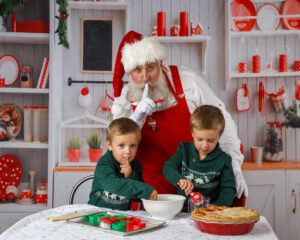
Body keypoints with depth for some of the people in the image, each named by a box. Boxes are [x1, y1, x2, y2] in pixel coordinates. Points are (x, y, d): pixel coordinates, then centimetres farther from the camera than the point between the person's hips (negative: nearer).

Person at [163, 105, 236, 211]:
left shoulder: (223, 160, 2)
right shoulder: (184, 150, 8)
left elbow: (228, 189, 1)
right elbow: (168, 168, -1)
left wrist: (217, 207, -17)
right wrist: (180, 179, -23)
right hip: (183, 210, -1)